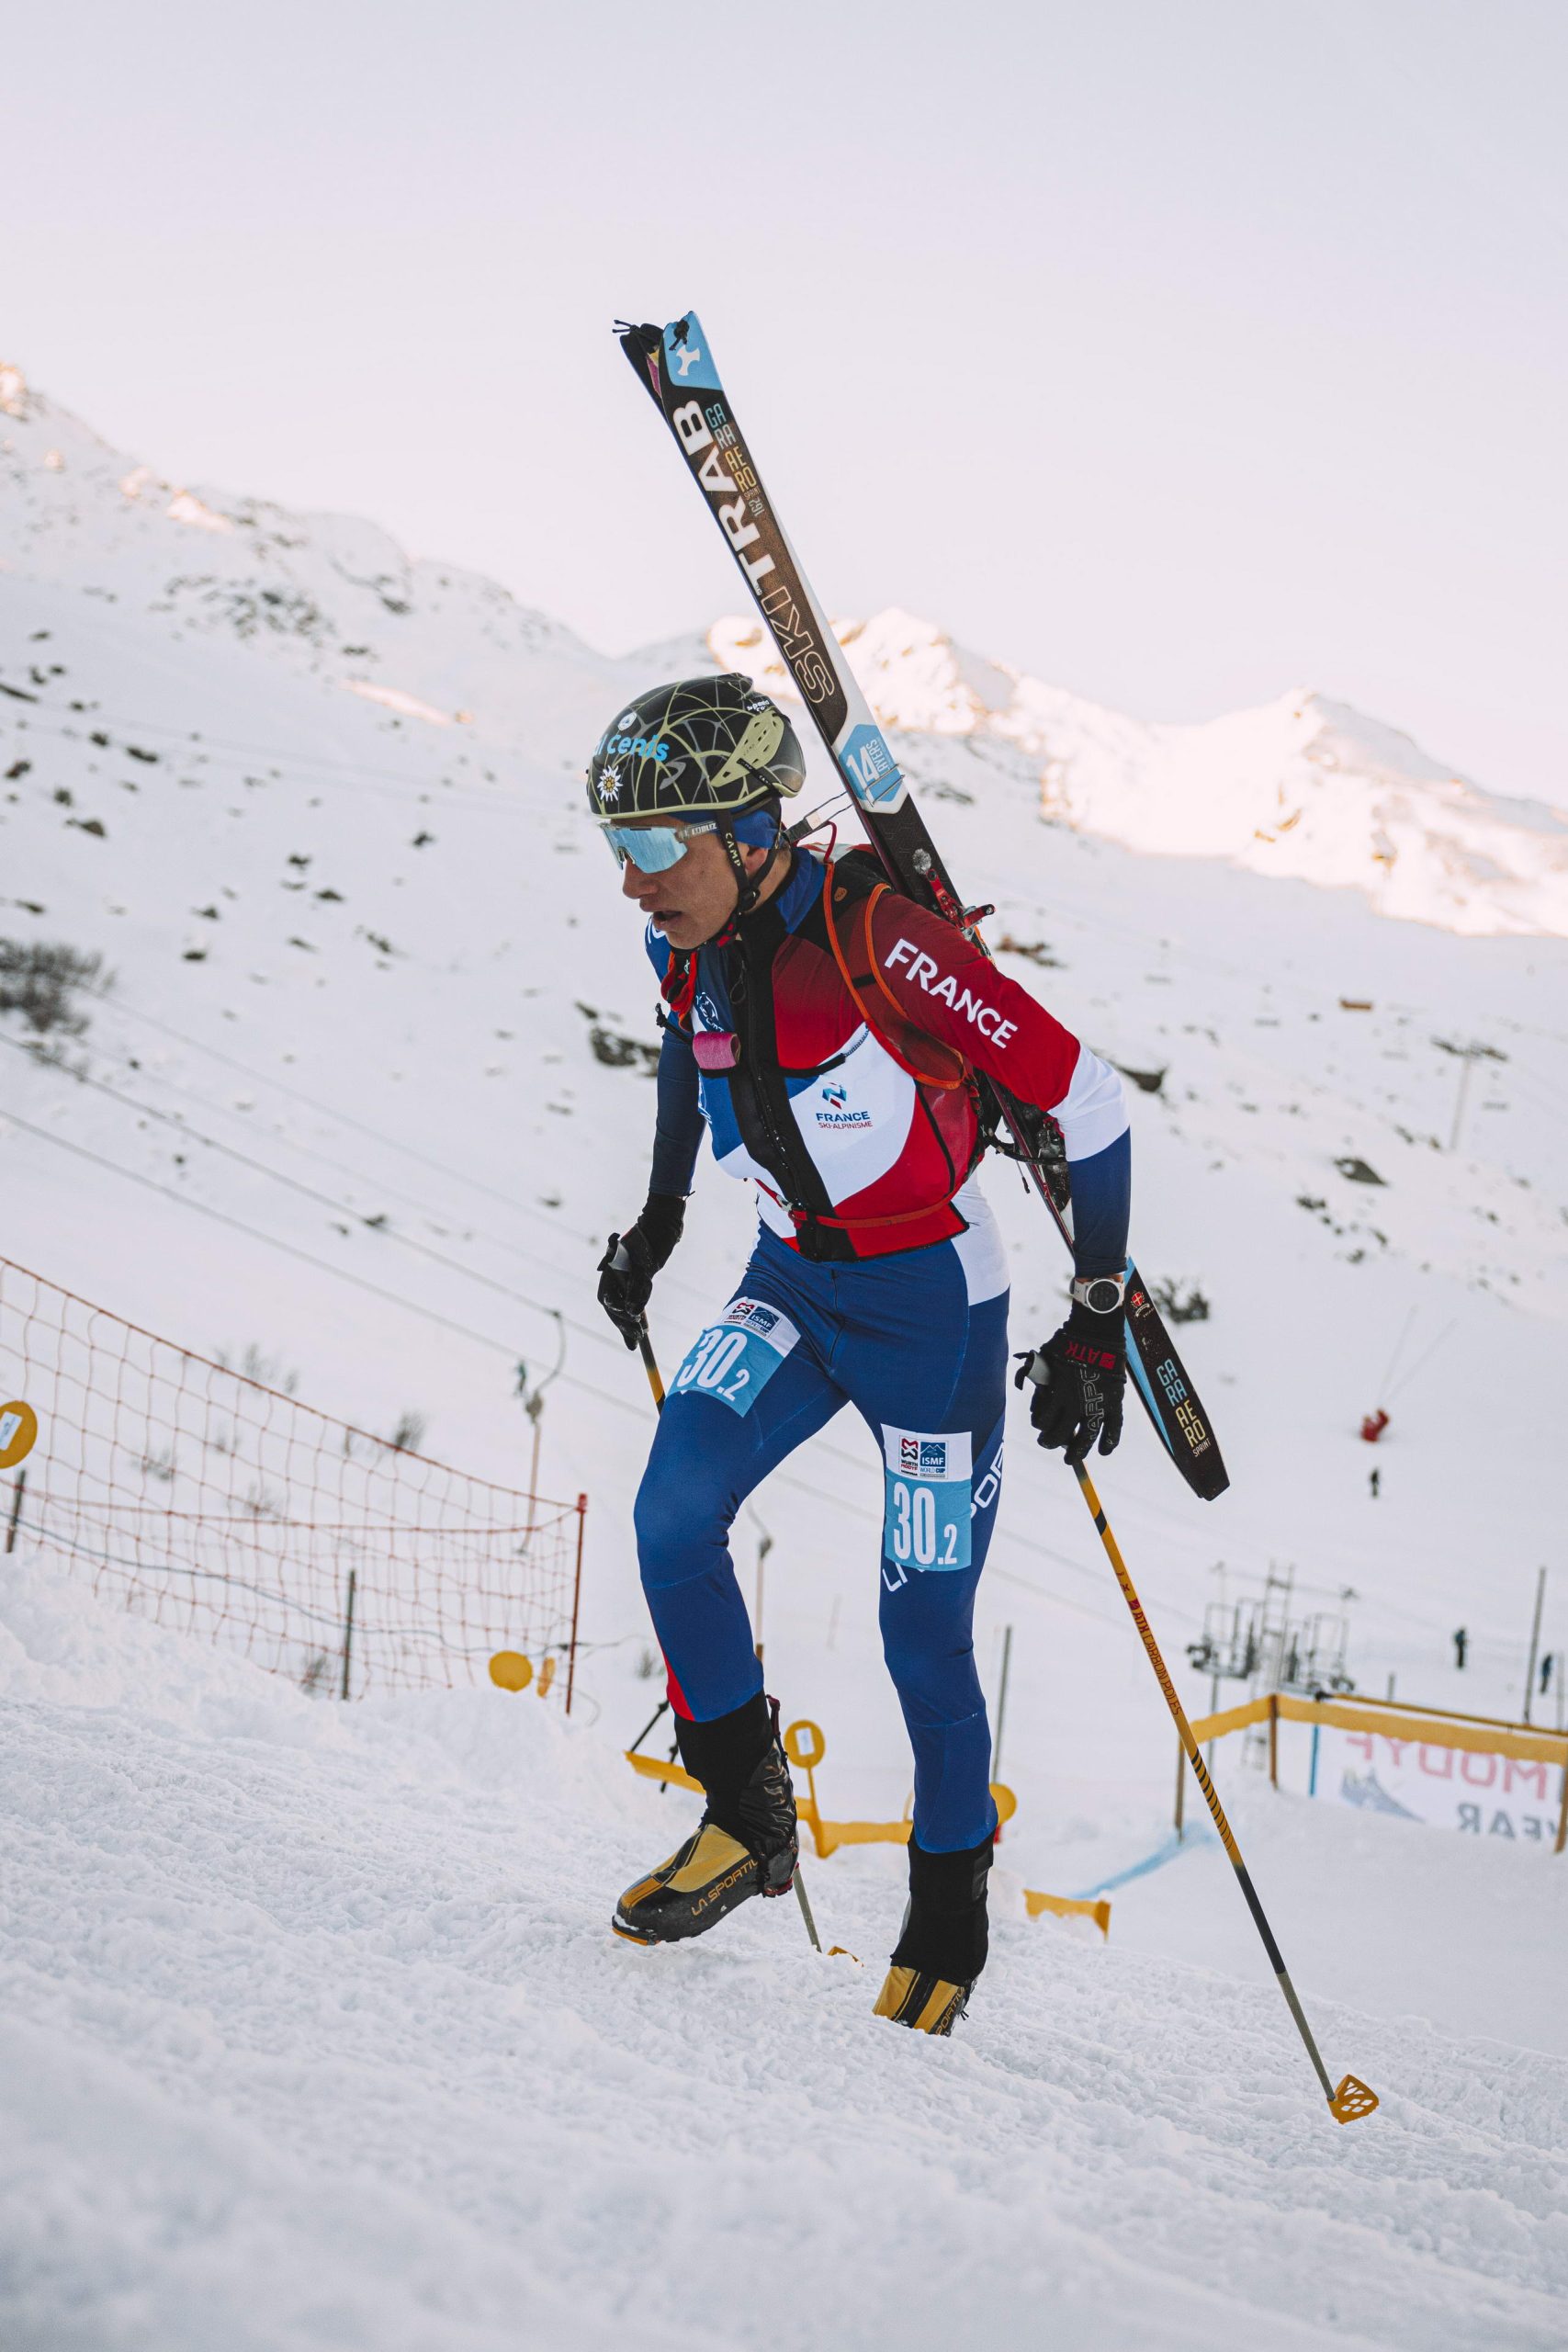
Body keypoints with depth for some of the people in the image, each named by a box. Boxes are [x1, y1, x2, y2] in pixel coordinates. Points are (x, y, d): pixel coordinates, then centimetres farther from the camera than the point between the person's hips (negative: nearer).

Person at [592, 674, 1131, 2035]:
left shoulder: (882, 940, -26)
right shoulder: (689, 950, -6)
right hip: (794, 1283, 6)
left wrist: (1099, 1321, -19)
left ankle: (947, 1931, 21)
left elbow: (1086, 1101, -20)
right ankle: (747, 1822, 1)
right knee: (672, 1514, -17)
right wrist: (659, 1219, 21)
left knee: (923, 1637, 0)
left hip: (934, 1301, -5)